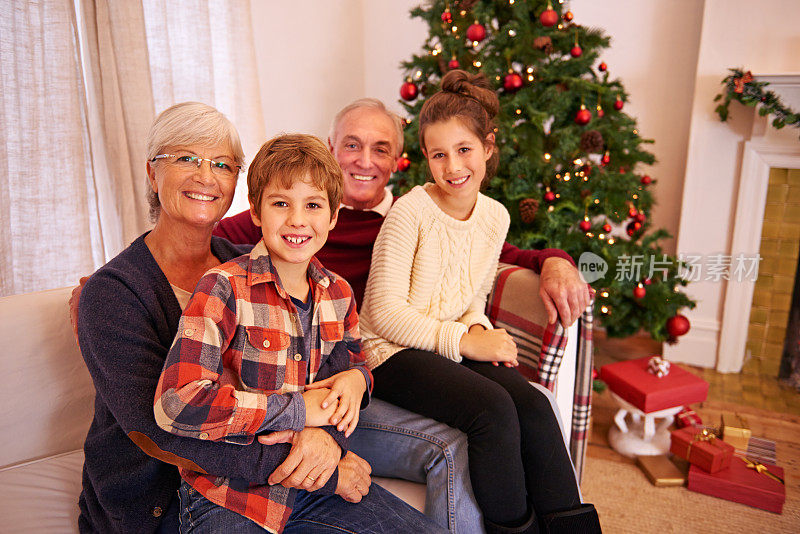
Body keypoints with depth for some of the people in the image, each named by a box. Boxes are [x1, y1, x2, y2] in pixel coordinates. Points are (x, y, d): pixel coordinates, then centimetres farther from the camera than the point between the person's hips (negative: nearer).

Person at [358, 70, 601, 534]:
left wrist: (480, 329, -6)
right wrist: (465, 340, -20)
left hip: (455, 344, 6)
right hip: (394, 351, -5)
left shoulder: (495, 216, 6)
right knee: (494, 409, -27)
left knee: (534, 406, -20)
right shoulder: (411, 211, -13)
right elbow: (385, 312, -14)